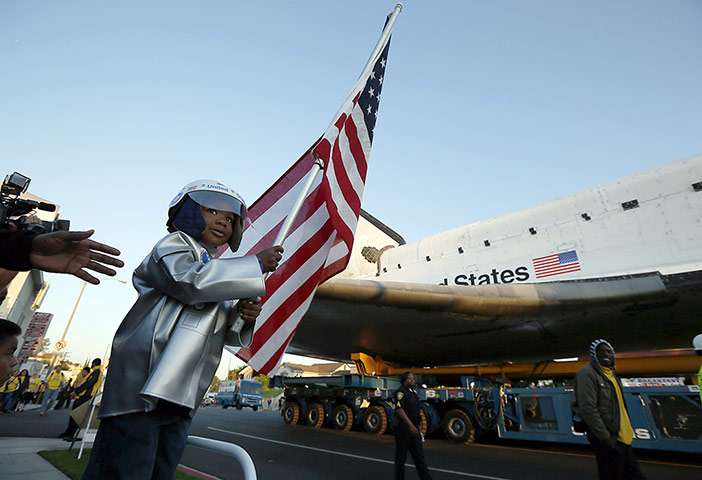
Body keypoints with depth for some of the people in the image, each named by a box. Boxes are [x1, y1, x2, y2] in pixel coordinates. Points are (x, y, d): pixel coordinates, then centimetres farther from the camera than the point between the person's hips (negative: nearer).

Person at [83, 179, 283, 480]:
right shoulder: (175, 244, 2)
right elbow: (192, 280, -23)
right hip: (142, 387, -8)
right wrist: (256, 265, -17)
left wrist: (243, 315, -5)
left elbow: (226, 332, 18)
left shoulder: (218, 269, 23)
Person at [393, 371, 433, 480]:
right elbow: (399, 409, -26)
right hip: (403, 426, -8)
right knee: (401, 456, 5)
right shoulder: (401, 392, -13)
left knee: (419, 455, 4)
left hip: (413, 427, 8)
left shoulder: (413, 393, 14)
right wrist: (411, 425, -33)